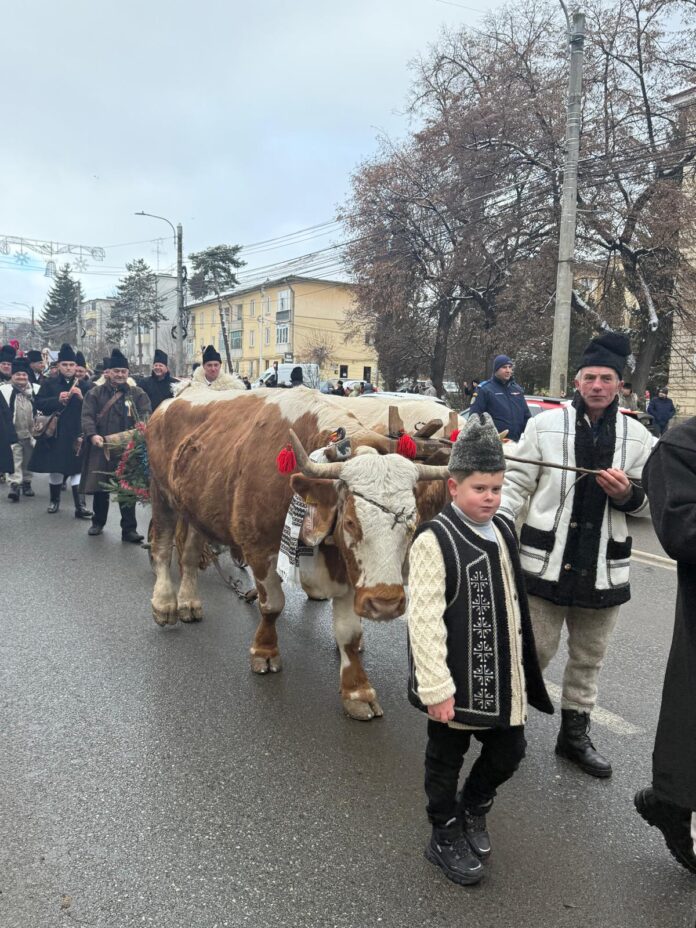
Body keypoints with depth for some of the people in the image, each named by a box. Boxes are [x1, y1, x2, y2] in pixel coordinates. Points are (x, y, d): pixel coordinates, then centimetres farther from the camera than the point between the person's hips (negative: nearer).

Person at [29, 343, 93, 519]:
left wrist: (81, 398, -16)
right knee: (54, 466, 11)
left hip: (76, 433, 0)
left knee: (76, 468, -4)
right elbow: (38, 403, -5)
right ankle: (54, 500, 28)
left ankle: (79, 506, -4)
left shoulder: (82, 385, 5)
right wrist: (57, 399, -18)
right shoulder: (49, 384, 3)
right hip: (55, 432, 1)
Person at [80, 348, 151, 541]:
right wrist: (92, 435, -19)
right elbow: (87, 416, -1)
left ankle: (129, 529, 4)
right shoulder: (95, 393, 9)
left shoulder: (138, 394, 8)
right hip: (101, 448, 1)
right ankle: (98, 522, 30)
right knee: (99, 488, 11)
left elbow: (145, 415, -4)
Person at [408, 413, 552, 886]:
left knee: (509, 750, 19)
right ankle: (446, 837, 38)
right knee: (446, 759, 14)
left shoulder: (503, 531, 3)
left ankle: (473, 807, 47)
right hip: (458, 683, -6)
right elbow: (424, 619, -23)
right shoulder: (434, 540, -21)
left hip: (503, 678, 7)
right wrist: (436, 687, -23)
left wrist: (522, 668, 19)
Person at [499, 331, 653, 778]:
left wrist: (626, 494, -12)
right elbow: (517, 484, -2)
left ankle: (575, 734, 36)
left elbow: (649, 502, 10)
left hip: (604, 566, 3)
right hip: (546, 561, -3)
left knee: (589, 656, 17)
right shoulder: (545, 424, -4)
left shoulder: (639, 437, 4)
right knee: (535, 650, 6)